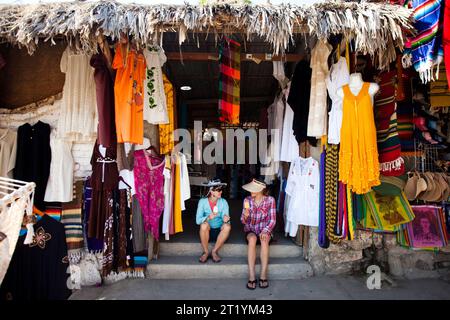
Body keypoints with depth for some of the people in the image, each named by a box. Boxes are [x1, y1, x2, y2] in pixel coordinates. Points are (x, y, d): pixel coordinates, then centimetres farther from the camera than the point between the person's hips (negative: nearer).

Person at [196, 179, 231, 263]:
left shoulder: (223, 202, -7)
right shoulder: (203, 201, -11)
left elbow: (225, 217, -15)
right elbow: (198, 220, -18)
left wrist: (226, 219, -39)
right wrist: (208, 218, -37)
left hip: (220, 231, 1)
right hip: (207, 231, -1)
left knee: (227, 226, -29)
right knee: (204, 224, -33)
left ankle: (214, 251, -12)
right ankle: (206, 252, -12)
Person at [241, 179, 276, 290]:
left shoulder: (270, 200, -9)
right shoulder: (247, 200, -4)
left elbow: (273, 220, -7)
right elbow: (243, 221, -1)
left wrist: (265, 231, -24)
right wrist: (245, 216, -24)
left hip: (265, 229, -1)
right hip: (251, 230, 1)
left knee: (264, 240, -35)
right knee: (252, 239, -34)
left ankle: (263, 275, -31)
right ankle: (251, 276, -34)